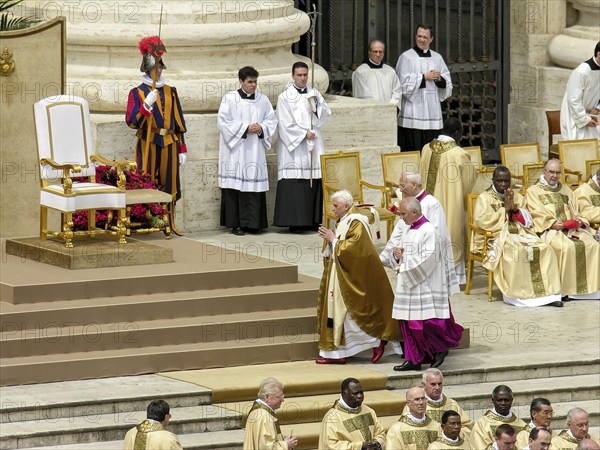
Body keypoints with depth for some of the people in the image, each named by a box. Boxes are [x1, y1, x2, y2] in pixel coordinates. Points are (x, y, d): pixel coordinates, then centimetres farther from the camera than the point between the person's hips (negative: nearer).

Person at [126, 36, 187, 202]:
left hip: (169, 145, 4)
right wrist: (147, 105, -23)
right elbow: (132, 122, -9)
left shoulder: (170, 92, 13)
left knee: (168, 188, 3)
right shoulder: (137, 93, 2)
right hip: (148, 145, -4)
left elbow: (179, 122, 16)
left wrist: (182, 149, 12)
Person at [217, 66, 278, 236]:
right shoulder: (229, 99, -2)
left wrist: (261, 128, -9)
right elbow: (223, 122, -7)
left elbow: (272, 121, 12)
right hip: (235, 150, -4)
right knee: (236, 187, -5)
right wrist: (246, 128, -13)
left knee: (255, 184, 0)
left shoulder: (263, 100, 10)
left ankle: (252, 223, 4)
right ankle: (235, 223, -1)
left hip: (255, 150, 4)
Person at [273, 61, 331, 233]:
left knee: (315, 182, 1)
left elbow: (325, 115, 8)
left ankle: (314, 220, 6)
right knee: (295, 186, -8)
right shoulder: (285, 97, -1)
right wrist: (303, 133, -11)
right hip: (294, 145, -4)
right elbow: (285, 123, -6)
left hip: (314, 143, 5)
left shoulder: (314, 93, 13)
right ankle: (296, 222, -6)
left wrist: (317, 104, -9)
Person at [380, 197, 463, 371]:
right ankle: (413, 359, 11)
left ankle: (440, 349, 11)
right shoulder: (408, 230, 14)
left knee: (423, 323, -11)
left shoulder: (428, 231, -14)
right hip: (407, 284, 9)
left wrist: (404, 268, -14)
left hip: (424, 285, -9)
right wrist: (396, 254, -2)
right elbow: (403, 255, 22)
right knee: (408, 323, 7)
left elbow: (427, 259, -20)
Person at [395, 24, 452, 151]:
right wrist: (424, 77, -10)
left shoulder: (437, 58, 15)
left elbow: (447, 82, 13)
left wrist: (440, 79, -8)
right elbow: (404, 82, -8)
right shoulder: (406, 57, 1)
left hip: (432, 111, 5)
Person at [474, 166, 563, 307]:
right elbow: (482, 221, -12)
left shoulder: (517, 197, 19)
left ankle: (547, 292, -23)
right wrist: (505, 209, -9)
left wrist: (515, 210, -8)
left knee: (545, 249, -21)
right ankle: (516, 295, -33)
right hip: (497, 237, -5)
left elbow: (528, 221, 11)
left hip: (520, 234, 5)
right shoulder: (484, 198, 4)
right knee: (515, 251, -37)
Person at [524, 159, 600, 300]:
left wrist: (578, 221, -1)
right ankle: (564, 289, -30)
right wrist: (552, 223, -19)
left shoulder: (566, 190, 26)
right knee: (567, 247, -36)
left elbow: (574, 212, 22)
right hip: (548, 231, -5)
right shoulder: (533, 191, 9)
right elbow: (537, 214, -3)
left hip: (571, 229, 5)